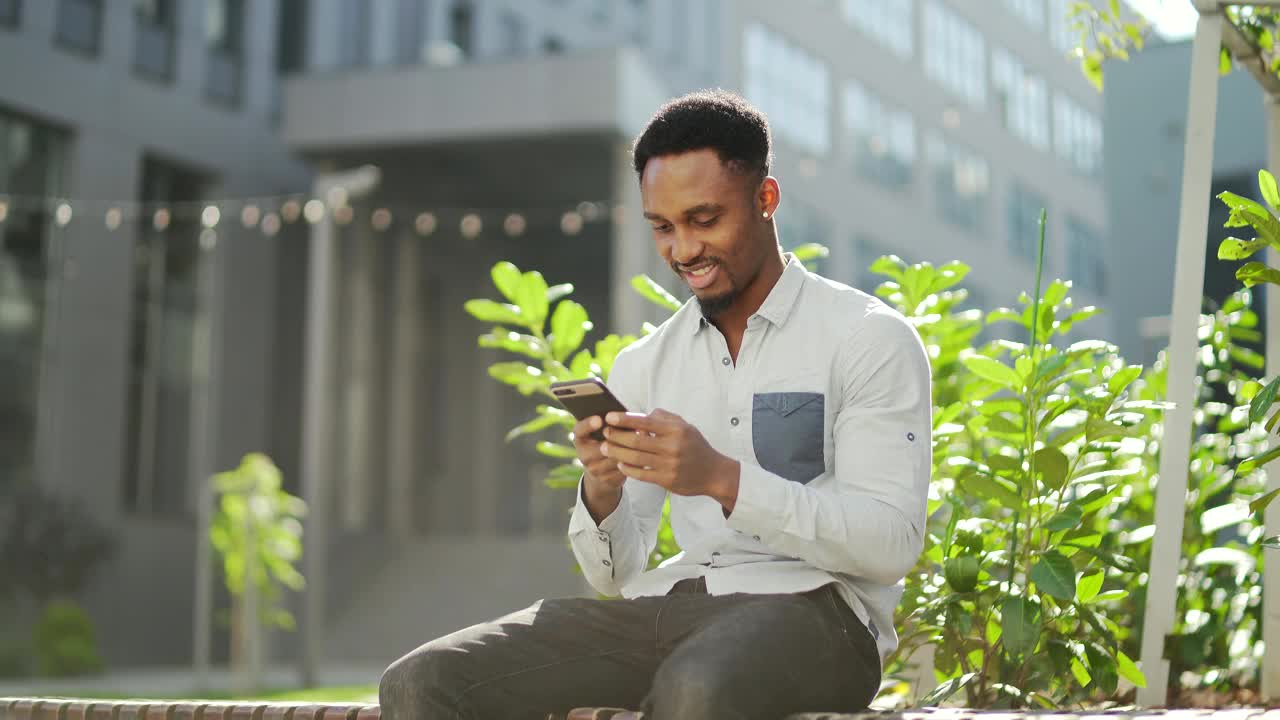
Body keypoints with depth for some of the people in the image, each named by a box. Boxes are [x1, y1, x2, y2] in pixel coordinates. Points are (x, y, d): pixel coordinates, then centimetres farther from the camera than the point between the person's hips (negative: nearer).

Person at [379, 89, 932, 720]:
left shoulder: (871, 339, 1)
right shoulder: (642, 366, 16)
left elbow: (893, 544, -10)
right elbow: (614, 575, 14)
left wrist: (723, 479, -19)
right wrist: (602, 494, -9)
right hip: (669, 601, 6)